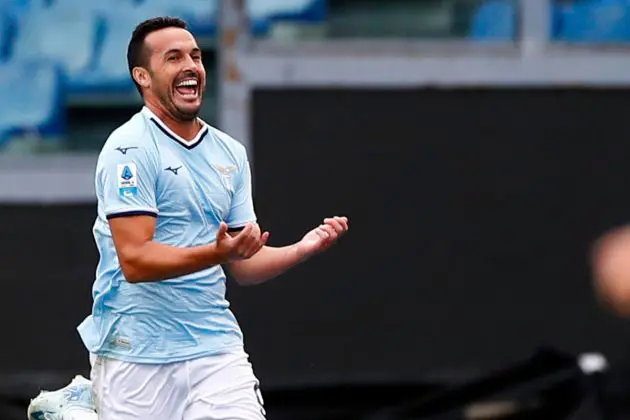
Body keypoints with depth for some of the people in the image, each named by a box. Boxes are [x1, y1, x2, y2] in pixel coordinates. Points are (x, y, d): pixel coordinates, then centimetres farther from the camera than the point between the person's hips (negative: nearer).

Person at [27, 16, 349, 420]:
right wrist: (217, 253, -28)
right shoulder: (130, 149, -9)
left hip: (216, 346, 5)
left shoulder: (231, 153, 12)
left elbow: (245, 267, 13)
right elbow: (135, 261, -17)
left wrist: (302, 249, -4)